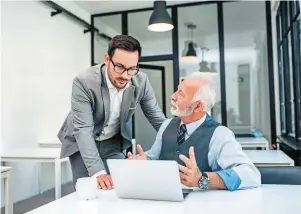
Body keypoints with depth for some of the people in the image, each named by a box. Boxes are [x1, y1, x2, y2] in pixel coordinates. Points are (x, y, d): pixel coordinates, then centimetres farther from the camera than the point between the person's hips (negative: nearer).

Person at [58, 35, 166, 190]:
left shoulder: (141, 81, -19)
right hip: (82, 143, -2)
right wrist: (98, 172, -43)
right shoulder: (84, 82, -30)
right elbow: (83, 130, -33)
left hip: (114, 142, 3)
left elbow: (158, 119, -9)